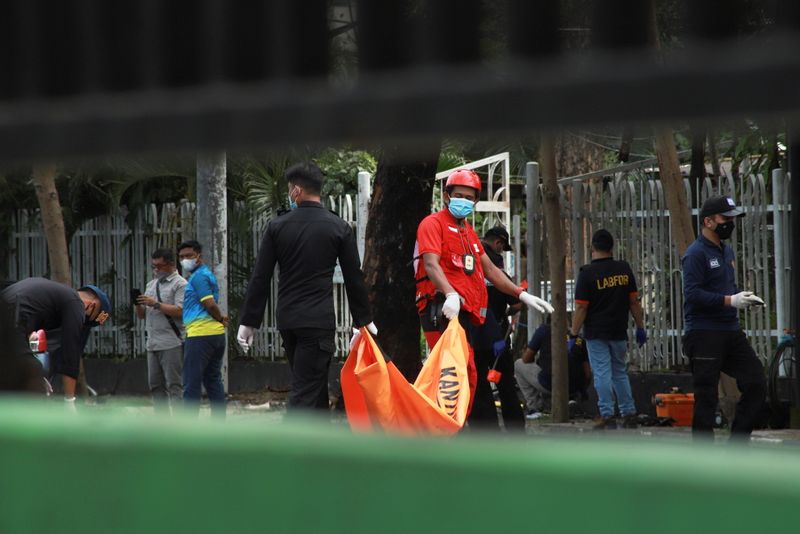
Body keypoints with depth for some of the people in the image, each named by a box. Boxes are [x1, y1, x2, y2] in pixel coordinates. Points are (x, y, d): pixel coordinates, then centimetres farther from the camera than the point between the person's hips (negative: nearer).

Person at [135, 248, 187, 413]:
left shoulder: (180, 284, -2)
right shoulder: (151, 284, 20)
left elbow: (180, 311, -15)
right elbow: (141, 315, 20)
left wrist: (155, 304, -16)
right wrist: (139, 305, -1)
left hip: (171, 344, -8)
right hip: (153, 343, 8)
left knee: (174, 385, -9)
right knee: (155, 385, 8)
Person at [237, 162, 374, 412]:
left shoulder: (277, 226, 3)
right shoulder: (339, 228, -1)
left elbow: (260, 278, 2)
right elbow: (354, 278, 3)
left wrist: (249, 321, 7)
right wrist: (364, 319, 14)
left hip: (286, 319, 4)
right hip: (319, 321, -4)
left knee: (315, 385, 18)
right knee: (305, 394, -9)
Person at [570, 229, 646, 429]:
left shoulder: (587, 273, -11)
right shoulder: (624, 269, 2)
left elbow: (581, 308, -12)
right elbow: (634, 302, 4)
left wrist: (573, 335, -7)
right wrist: (640, 328, 12)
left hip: (596, 333, -4)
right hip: (619, 331, 4)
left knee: (602, 373, -2)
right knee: (620, 372, 15)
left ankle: (607, 415, -5)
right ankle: (629, 414, 15)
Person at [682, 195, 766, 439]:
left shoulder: (726, 251, 17)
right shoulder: (696, 254, -11)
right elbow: (692, 294, -20)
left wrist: (743, 298, 5)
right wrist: (730, 301, -25)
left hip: (732, 331, 9)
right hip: (704, 334, -9)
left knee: (756, 383, 6)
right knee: (706, 396, -4)